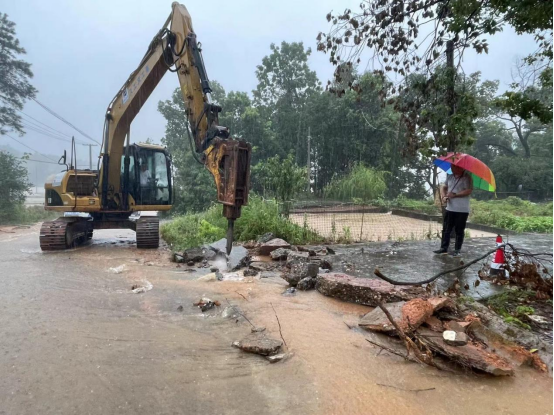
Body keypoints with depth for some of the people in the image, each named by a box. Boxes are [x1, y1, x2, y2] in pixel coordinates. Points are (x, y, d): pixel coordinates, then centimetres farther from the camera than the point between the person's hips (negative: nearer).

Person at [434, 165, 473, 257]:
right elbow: (443, 188, 17)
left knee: (459, 231, 4)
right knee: (446, 229, 6)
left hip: (462, 210, -6)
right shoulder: (450, 177, 11)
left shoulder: (467, 177, -9)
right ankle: (444, 248, 13)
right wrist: (444, 196, -3)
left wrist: (455, 195, -21)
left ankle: (457, 250, 14)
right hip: (450, 209, 6)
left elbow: (469, 191, -19)